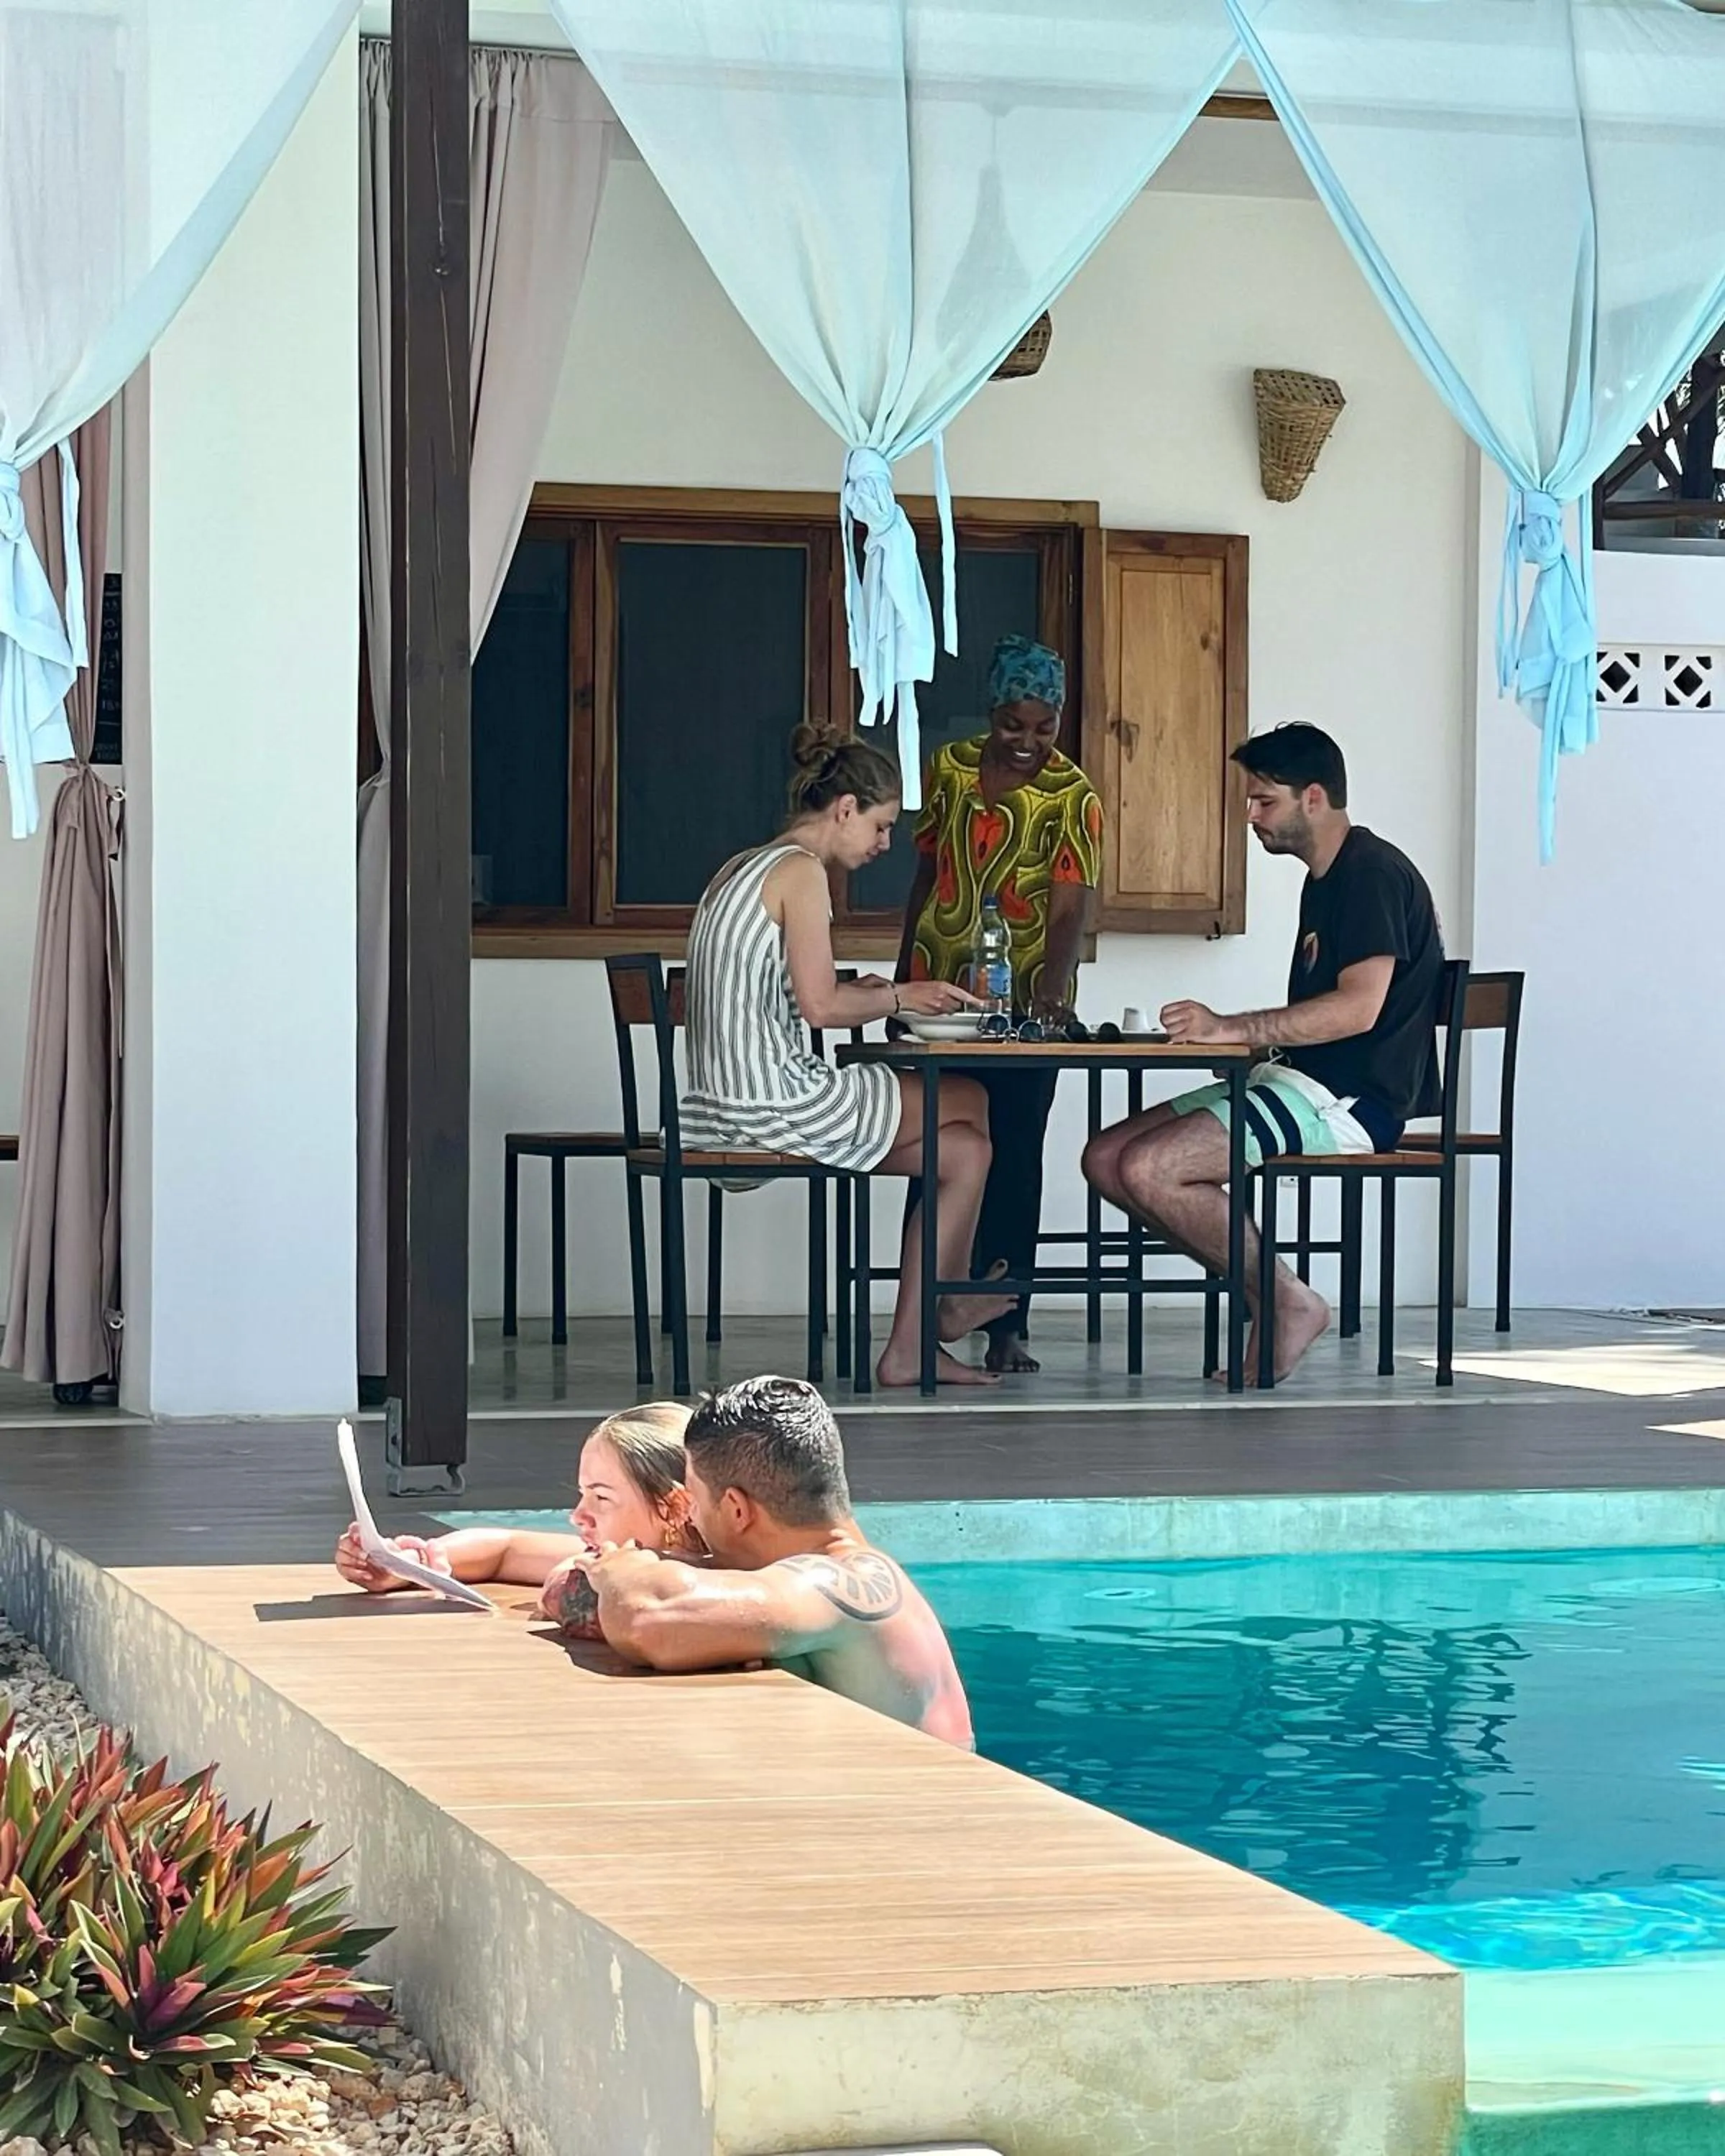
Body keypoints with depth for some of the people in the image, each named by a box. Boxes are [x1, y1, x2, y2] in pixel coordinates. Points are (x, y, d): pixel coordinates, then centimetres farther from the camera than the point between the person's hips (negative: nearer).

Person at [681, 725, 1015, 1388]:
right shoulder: (801, 870, -11)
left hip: (727, 1103, 10)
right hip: (776, 1102, -10)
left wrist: (862, 992, 12)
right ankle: (951, 1294, 22)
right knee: (970, 1103, 6)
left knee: (963, 1147, 12)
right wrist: (896, 997, -1)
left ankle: (910, 1347, 10)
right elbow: (820, 1005, -18)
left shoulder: (742, 870, 19)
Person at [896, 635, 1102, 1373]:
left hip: (1023, 1004, -3)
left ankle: (1005, 1327, 7)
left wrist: (1056, 986, -36)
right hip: (939, 988, 3)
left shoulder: (1072, 798, -8)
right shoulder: (950, 768, 4)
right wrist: (903, 973, 15)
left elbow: (1073, 905, -19)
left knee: (1014, 1158, 1)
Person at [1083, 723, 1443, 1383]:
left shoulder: (1374, 872, -11)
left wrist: (1231, 1028, -25)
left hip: (1352, 1100, -11)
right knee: (1106, 1159, 0)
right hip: (1300, 1082, 11)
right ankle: (1272, 1293, -4)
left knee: (1147, 1168, -23)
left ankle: (1287, 1301, -9)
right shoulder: (1326, 880, 21)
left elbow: (1360, 1006, -24)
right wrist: (1229, 1035, 9)